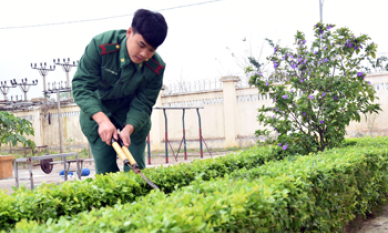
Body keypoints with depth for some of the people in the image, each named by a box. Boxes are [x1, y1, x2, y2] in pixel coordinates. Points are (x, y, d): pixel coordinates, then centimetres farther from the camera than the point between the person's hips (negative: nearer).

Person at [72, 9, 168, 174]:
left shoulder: (156, 68, -24)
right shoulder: (100, 45, -29)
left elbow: (142, 105, -18)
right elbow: (81, 86, -29)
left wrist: (128, 129, -38)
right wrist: (102, 119, -42)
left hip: (132, 118, 1)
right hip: (96, 113, -1)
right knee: (104, 172, 0)